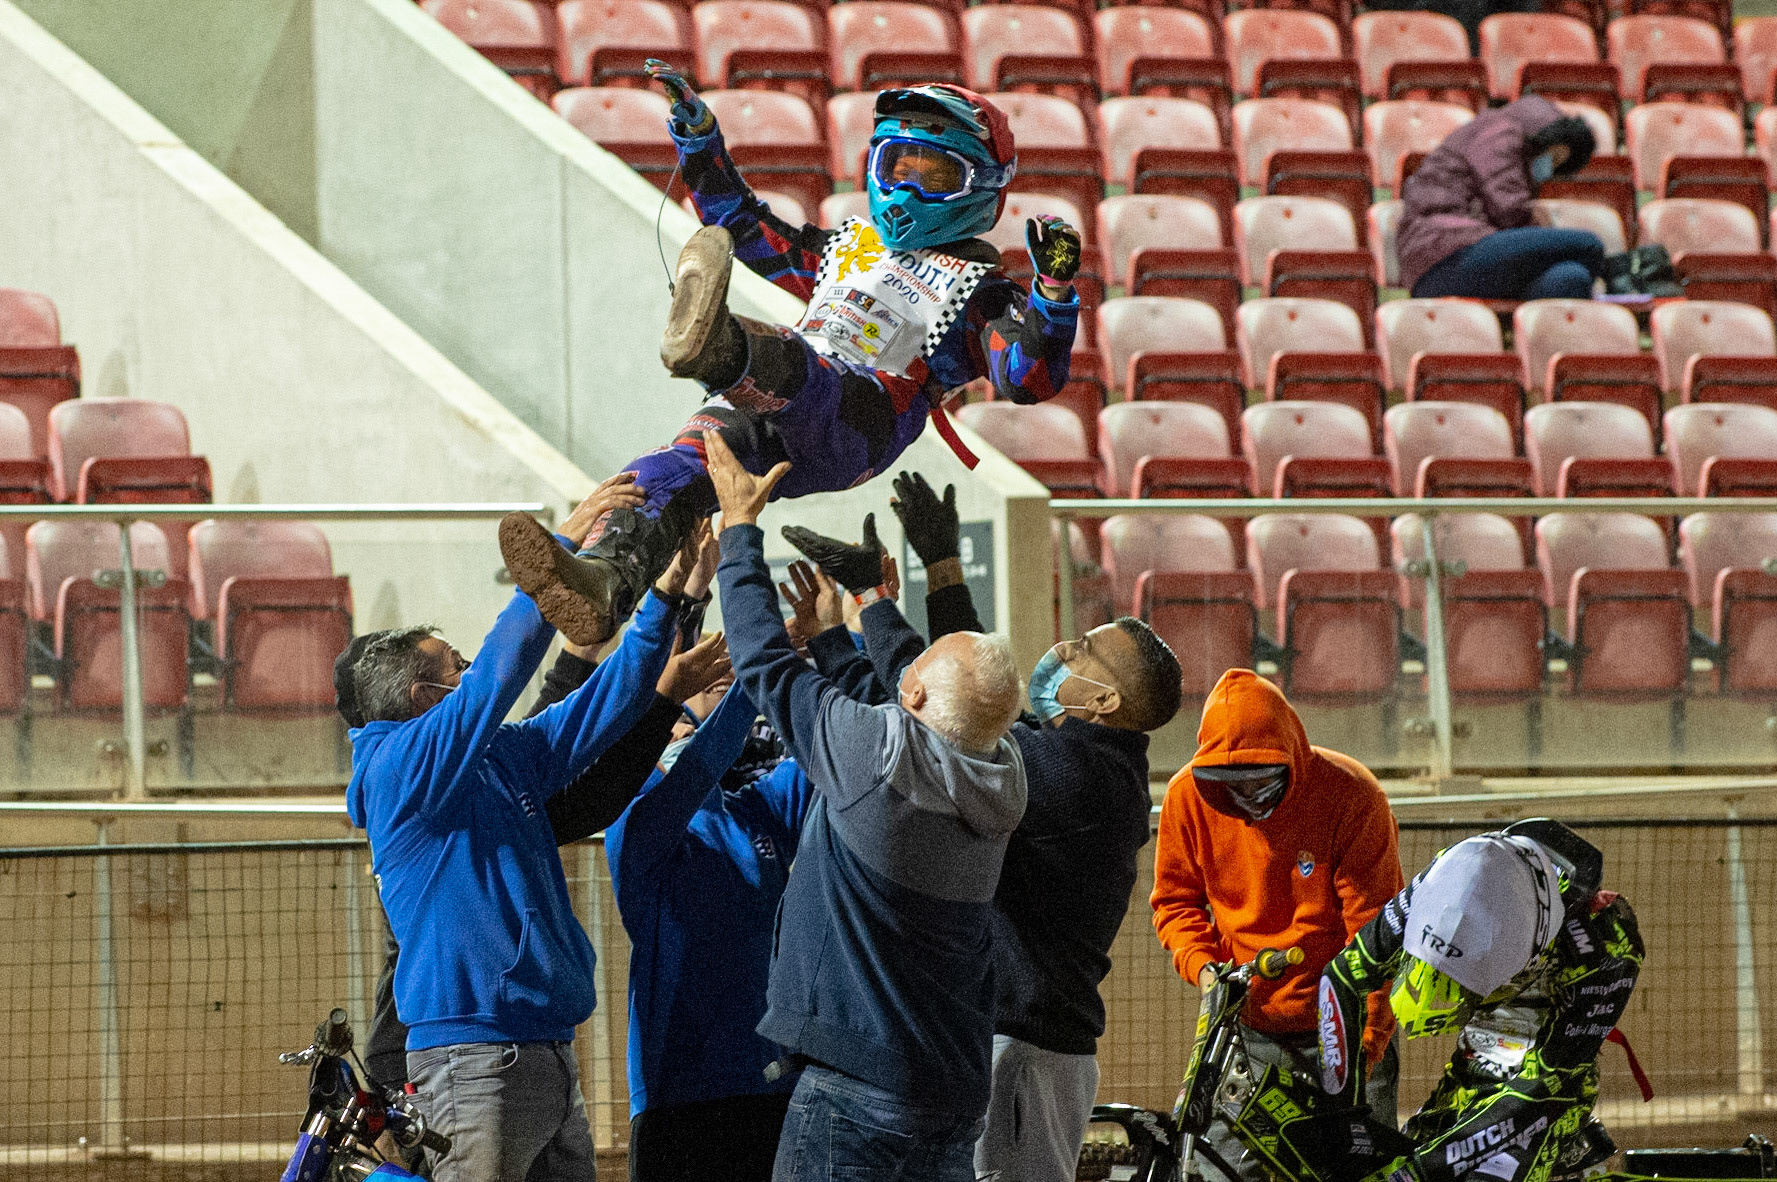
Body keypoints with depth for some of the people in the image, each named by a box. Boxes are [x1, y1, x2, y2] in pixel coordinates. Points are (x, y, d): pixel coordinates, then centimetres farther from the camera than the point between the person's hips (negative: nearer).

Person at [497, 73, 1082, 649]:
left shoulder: (979, 289, 20)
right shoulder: (847, 246, 40)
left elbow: (1029, 380, 3)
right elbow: (741, 220, 48)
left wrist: (1055, 292, -12)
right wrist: (698, 136, 40)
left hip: (860, 416, -5)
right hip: (765, 426, 5)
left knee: (783, 358, -41)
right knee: (673, 472, -30)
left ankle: (718, 351, -76)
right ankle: (606, 582, -54)